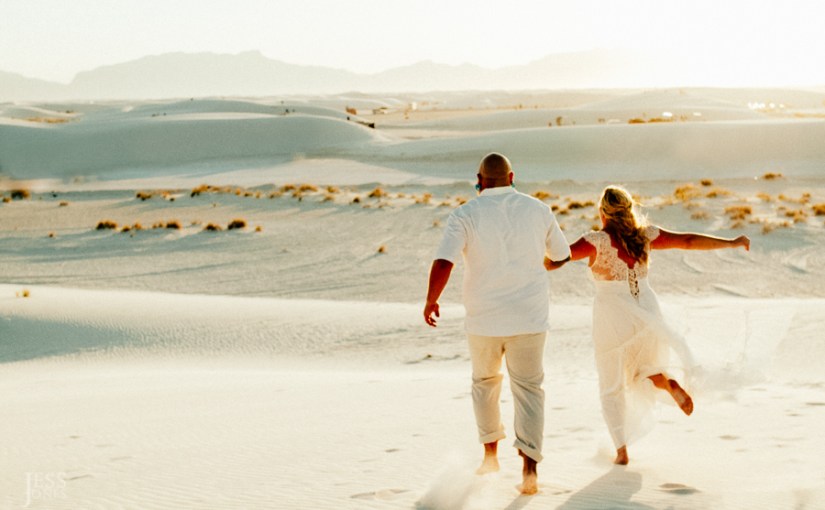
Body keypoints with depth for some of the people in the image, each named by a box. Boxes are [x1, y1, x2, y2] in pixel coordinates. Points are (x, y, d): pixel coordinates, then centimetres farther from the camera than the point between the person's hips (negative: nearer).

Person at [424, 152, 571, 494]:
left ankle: (490, 453, 28)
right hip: (529, 317, 1)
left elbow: (443, 264, -17)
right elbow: (561, 255, 14)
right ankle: (530, 467, -6)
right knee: (529, 389, 8)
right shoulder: (537, 210, 1)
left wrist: (431, 301, -1)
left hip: (484, 317, -1)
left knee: (485, 380, 24)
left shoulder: (466, 215, -7)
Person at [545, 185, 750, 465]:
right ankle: (670, 383, -5)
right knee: (639, 372, 27)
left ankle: (622, 450, 1)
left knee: (612, 387, 11)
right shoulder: (644, 235, 0)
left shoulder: (596, 240, -12)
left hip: (612, 319, -4)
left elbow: (553, 261, -20)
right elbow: (689, 240, 4)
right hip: (646, 313, 4)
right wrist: (732, 243, 12)